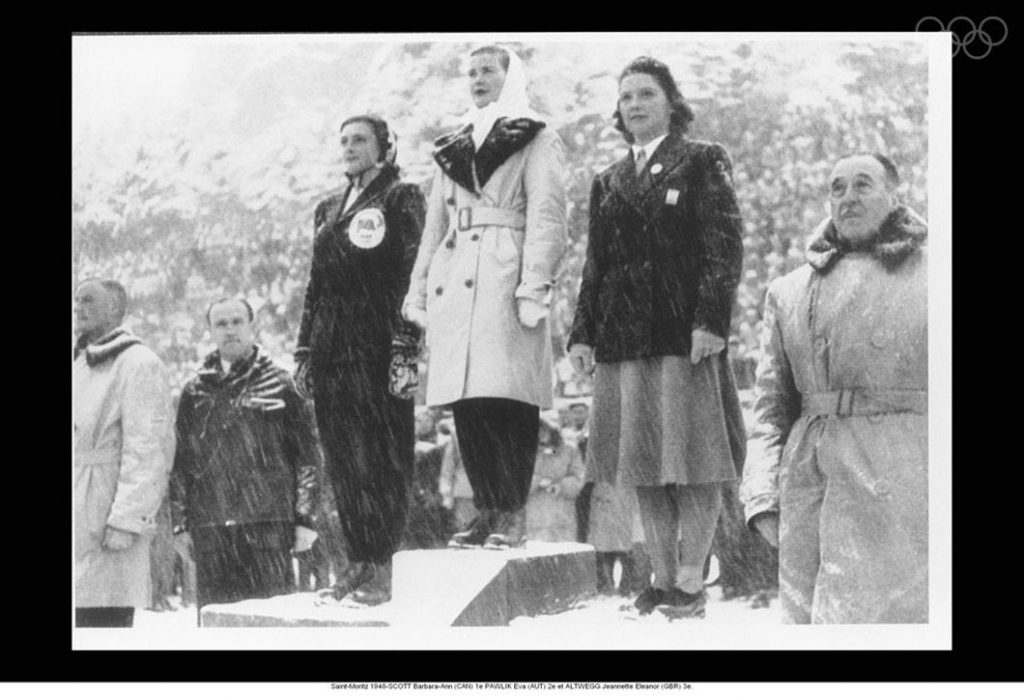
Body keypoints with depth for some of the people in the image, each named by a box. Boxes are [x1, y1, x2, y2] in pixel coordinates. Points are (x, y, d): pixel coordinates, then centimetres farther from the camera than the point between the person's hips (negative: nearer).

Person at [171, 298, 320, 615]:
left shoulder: (279, 384, 5)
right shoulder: (196, 392, 12)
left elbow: (307, 453, 3)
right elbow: (180, 462, 15)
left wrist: (305, 518, -2)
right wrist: (180, 522, 9)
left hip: (269, 521, -3)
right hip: (211, 527, 3)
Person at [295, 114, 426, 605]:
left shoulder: (400, 199, 0)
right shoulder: (329, 210, 21)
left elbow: (411, 278, -8)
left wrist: (405, 351, -16)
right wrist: (304, 351, 16)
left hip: (378, 346, -7)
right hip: (332, 349, 7)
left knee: (380, 456, -8)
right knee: (341, 458, 5)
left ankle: (381, 571, -6)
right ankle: (357, 563, 10)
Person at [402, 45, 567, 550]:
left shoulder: (535, 142, 6)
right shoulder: (452, 151, 24)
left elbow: (546, 217, -5)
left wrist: (534, 285, -16)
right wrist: (417, 292, 16)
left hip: (505, 280, -6)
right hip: (453, 286, 6)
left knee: (507, 403, -11)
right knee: (466, 405, 3)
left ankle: (513, 515, -7)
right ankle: (487, 511, 8)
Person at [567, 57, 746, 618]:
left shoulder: (701, 163, 3)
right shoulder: (608, 183, 18)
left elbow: (725, 248, -5)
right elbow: (596, 265, 18)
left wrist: (711, 319, -15)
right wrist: (582, 334, 8)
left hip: (685, 333, -5)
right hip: (623, 338, 5)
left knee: (692, 465, -4)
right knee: (642, 467, 6)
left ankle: (691, 583, 2)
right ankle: (662, 578, 13)